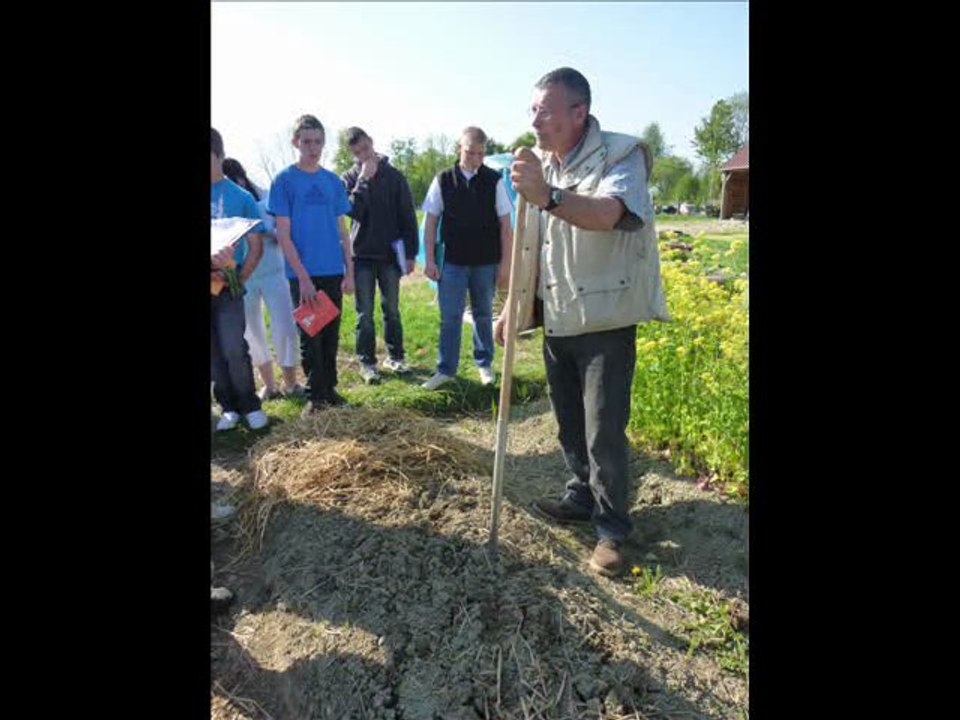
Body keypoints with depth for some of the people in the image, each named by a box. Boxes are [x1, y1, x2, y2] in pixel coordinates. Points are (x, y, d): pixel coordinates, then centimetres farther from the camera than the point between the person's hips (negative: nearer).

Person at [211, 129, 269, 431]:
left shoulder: (240, 197, 0)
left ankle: (250, 406, 9)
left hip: (227, 287, -3)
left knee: (234, 349, -7)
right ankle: (229, 407, 20)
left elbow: (256, 245, 2)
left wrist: (240, 278, -8)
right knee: (215, 352, 7)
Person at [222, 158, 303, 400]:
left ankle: (290, 383, 16)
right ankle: (269, 385, 25)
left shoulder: (265, 199, -4)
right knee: (252, 334, 9)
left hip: (273, 273, -2)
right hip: (242, 279, 2)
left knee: (285, 328, -2)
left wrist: (266, 230, -24)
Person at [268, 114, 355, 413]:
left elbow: (342, 230, 11)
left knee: (331, 333, 10)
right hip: (303, 274, -3)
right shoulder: (284, 181, -3)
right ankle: (315, 395, 15)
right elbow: (283, 234, -7)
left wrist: (349, 271, 5)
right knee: (310, 336, 4)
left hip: (333, 272, 4)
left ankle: (330, 388, 24)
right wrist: (303, 276, -14)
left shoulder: (333, 181, 8)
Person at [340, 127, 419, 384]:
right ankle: (367, 362, 12)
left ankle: (395, 356, 22)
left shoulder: (394, 175, 3)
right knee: (365, 313, 3)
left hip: (390, 254, 1)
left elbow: (408, 216, 1)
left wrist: (411, 253, -3)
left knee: (392, 309, 10)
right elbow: (353, 211, -14)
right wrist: (364, 179, -16)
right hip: (362, 255, 0)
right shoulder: (350, 178, 3)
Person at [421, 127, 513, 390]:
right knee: (449, 317, 2)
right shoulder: (443, 180, 1)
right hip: (452, 262, 0)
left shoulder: (494, 181, -1)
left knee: (483, 315, 12)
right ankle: (446, 370, 13)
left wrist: (505, 263, -4)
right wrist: (430, 260, -2)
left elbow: (505, 225, 0)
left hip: (486, 263, 0)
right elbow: (431, 222, 4)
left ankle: (484, 364, 28)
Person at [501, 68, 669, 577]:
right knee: (568, 421, 16)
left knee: (604, 431, -3)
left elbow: (606, 214, -34)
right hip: (557, 320, 7)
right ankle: (583, 496, 35)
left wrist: (548, 197, -50)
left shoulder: (621, 156, -11)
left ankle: (612, 527, 13)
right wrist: (514, 307, 11)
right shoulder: (540, 167, 10)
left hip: (606, 321, -6)